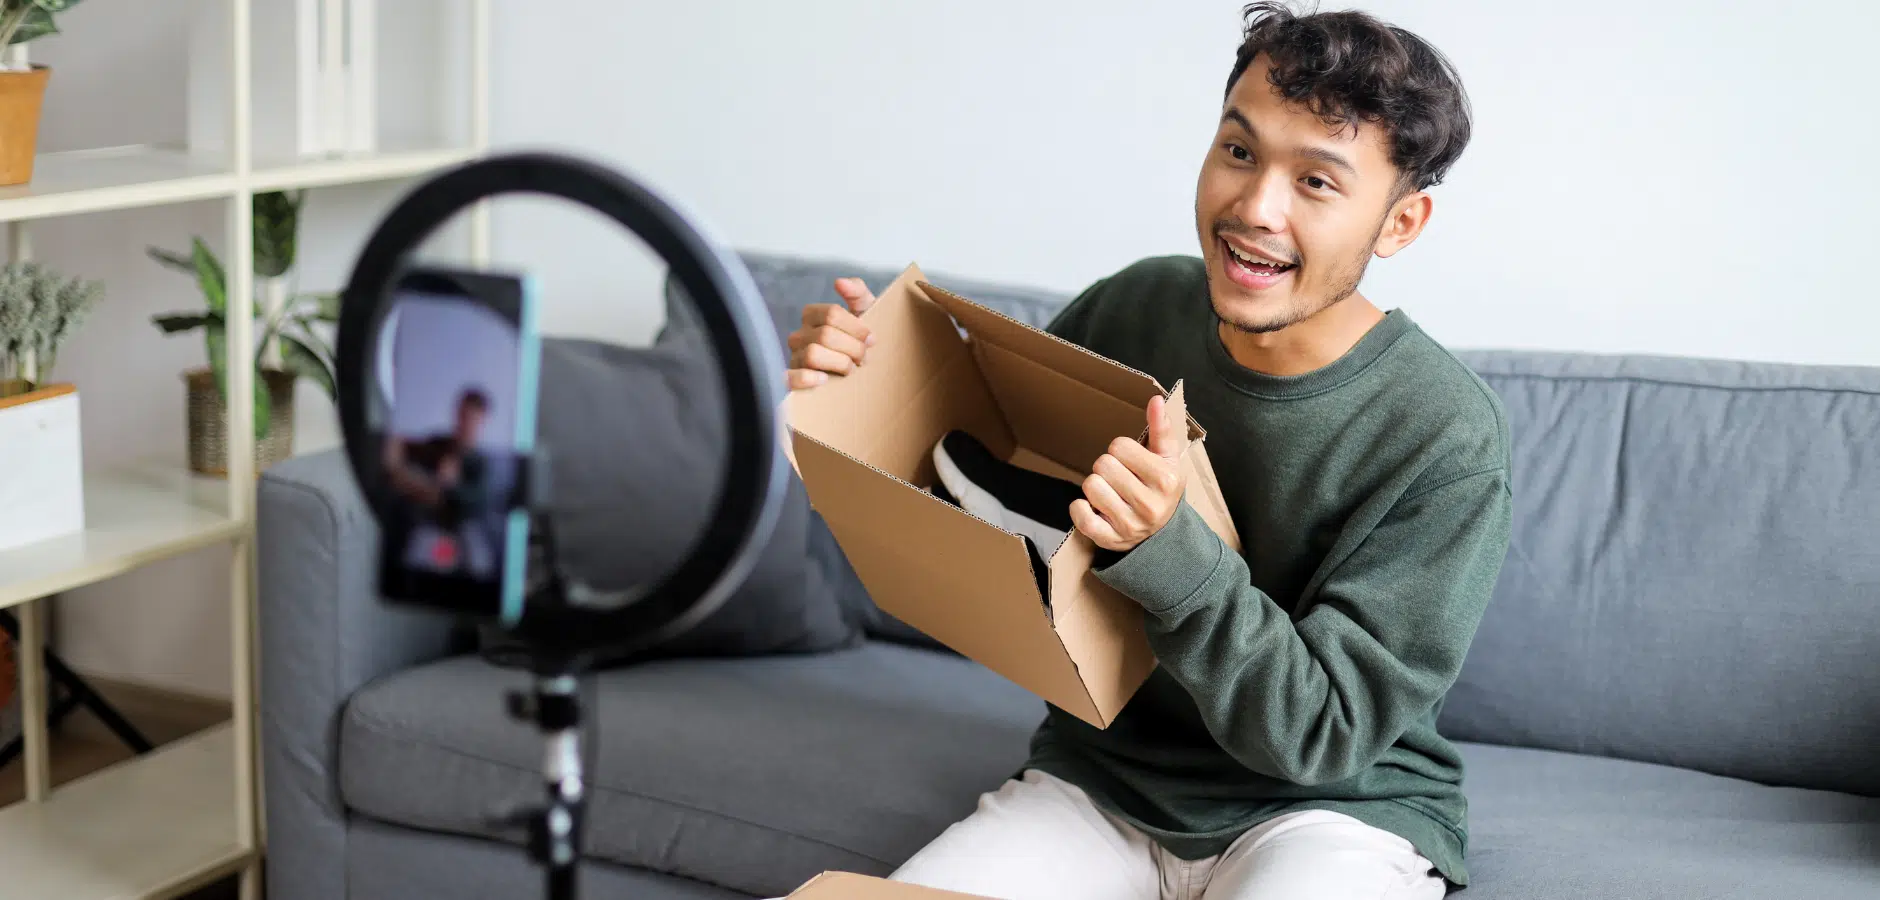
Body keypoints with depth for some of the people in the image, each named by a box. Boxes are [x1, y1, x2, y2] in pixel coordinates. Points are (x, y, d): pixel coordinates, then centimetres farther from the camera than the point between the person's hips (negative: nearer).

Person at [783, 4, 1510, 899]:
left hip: (1335, 808, -3)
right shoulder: (1127, 313, -5)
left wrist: (1166, 552, -34)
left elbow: (1323, 735, -20)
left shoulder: (1444, 438, -18)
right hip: (1100, 780, 3)